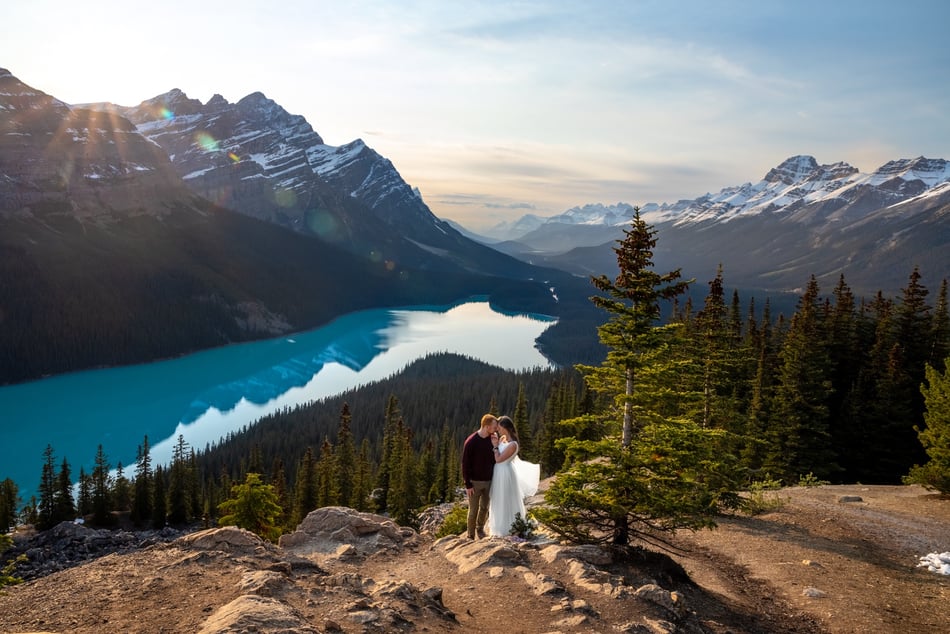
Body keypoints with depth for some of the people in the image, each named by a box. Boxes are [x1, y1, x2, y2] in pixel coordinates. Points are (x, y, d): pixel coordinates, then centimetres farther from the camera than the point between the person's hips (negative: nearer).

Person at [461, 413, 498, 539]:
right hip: (475, 482, -4)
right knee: (473, 510, 5)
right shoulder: (471, 441, -16)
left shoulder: (492, 439, -1)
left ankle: (480, 528, 39)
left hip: (489, 481, 5)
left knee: (485, 507, 16)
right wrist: (467, 484, -13)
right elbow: (465, 464, -13)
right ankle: (471, 536, 21)